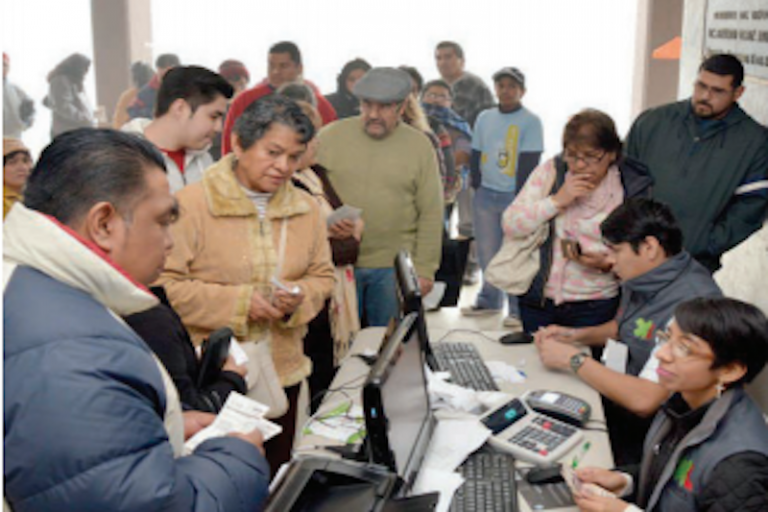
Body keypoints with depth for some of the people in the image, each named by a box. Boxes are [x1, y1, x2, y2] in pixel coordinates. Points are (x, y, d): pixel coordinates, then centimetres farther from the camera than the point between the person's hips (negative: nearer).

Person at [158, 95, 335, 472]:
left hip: (284, 372, 5)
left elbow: (322, 276, 15)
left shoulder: (305, 208, 7)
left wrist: (300, 298, -7)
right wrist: (238, 302, -18)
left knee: (276, 480, 17)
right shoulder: (192, 204, -11)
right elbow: (164, 283, -13)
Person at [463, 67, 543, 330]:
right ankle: (489, 301, 23)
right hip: (485, 196, 4)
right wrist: (478, 187, 5)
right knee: (487, 253, 10)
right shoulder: (484, 118, 11)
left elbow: (529, 164, -7)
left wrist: (520, 199, -12)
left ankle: (518, 310, 2)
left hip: (515, 198, -4)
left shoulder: (531, 121, -2)